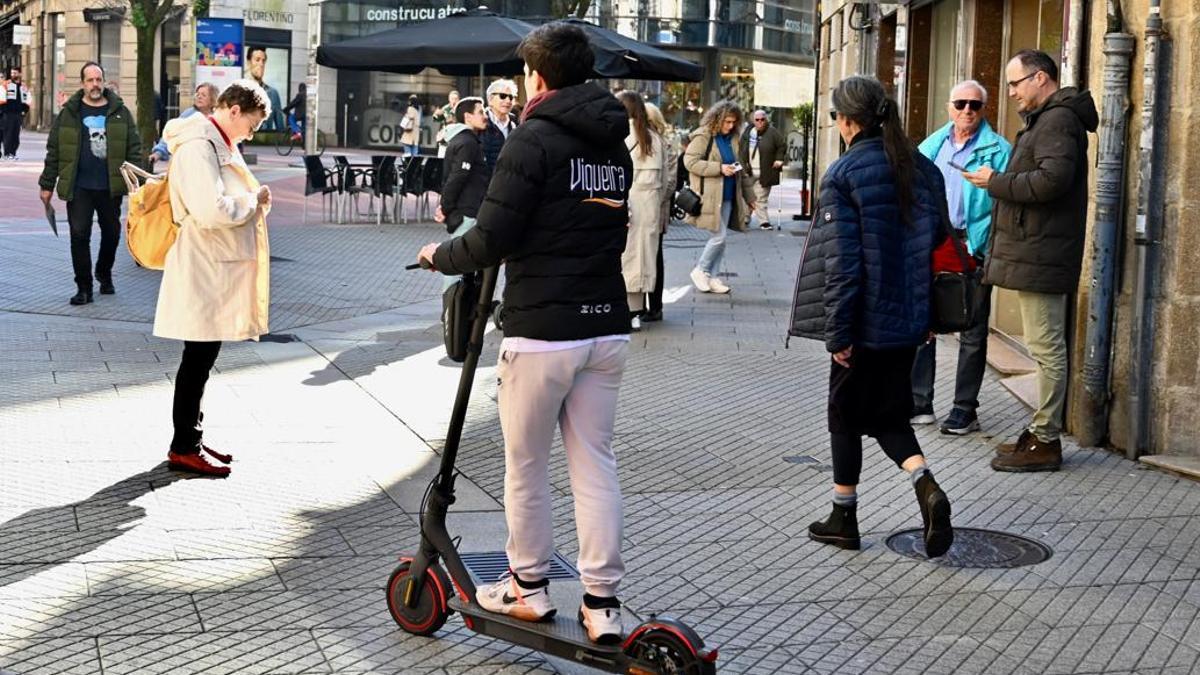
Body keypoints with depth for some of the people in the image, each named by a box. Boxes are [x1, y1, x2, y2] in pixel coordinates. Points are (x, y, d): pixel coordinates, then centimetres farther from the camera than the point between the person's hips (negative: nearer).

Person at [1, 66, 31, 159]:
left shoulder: (25, 87, 16)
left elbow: (28, 100, 19)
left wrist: (24, 110, 7)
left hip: (19, 114, 4)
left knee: (16, 134, 4)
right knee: (8, 133, -7)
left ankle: (13, 153, 10)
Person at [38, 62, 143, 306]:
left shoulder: (120, 112, 4)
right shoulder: (69, 113, 2)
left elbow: (134, 147, 3)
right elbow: (54, 151, 4)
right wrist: (47, 185, 2)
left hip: (111, 187, 1)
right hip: (79, 187, -1)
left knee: (112, 233, 13)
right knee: (79, 236, -2)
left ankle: (104, 273, 37)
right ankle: (84, 288, 7)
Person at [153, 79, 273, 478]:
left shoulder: (217, 144, 14)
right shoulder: (198, 147, -19)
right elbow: (211, 210, -30)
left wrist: (253, 200, 6)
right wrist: (254, 201, -16)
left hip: (217, 269, 10)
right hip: (203, 270, -10)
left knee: (203, 358, 15)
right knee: (198, 359, -2)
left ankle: (190, 440, 25)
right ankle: (184, 449, 8)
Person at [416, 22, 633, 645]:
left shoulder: (534, 139, -11)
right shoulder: (615, 145, 11)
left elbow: (491, 241, -15)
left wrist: (440, 256, 3)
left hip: (541, 329, -7)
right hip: (606, 326, 7)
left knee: (525, 466, 9)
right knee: (596, 465, 10)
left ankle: (528, 588, 21)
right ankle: (602, 603, 11)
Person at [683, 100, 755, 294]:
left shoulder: (732, 139, 15)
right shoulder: (703, 136, -7)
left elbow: (740, 170, 23)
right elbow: (690, 161, -15)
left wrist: (748, 195, 22)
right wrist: (719, 168, -19)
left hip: (728, 196, 7)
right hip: (710, 196, -7)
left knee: (720, 238, 7)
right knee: (719, 236, -11)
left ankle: (712, 277, 15)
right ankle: (701, 270, 7)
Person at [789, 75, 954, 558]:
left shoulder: (843, 175, -14)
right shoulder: (922, 168, 5)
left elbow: (841, 261, -17)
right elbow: (939, 238, 10)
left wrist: (837, 333, -13)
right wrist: (929, 312, 17)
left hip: (865, 321, -6)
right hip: (909, 318, 6)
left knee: (846, 415, 11)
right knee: (889, 414, 16)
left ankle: (844, 517, 20)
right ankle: (927, 487, -7)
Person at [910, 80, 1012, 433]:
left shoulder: (998, 150, -3)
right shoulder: (932, 145, 12)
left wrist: (978, 244, -19)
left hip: (973, 251, -4)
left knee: (972, 333, 5)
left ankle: (965, 409, 11)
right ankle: (919, 402, 16)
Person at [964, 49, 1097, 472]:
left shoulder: (1058, 119, -12)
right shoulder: (1047, 118, 22)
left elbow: (1052, 179, -25)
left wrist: (996, 182, -14)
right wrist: (1000, 182, 10)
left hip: (1040, 254, -11)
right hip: (1033, 252, 11)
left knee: (1046, 348, -7)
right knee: (1046, 347, 13)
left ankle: (1045, 442, -3)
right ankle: (1043, 433, 19)